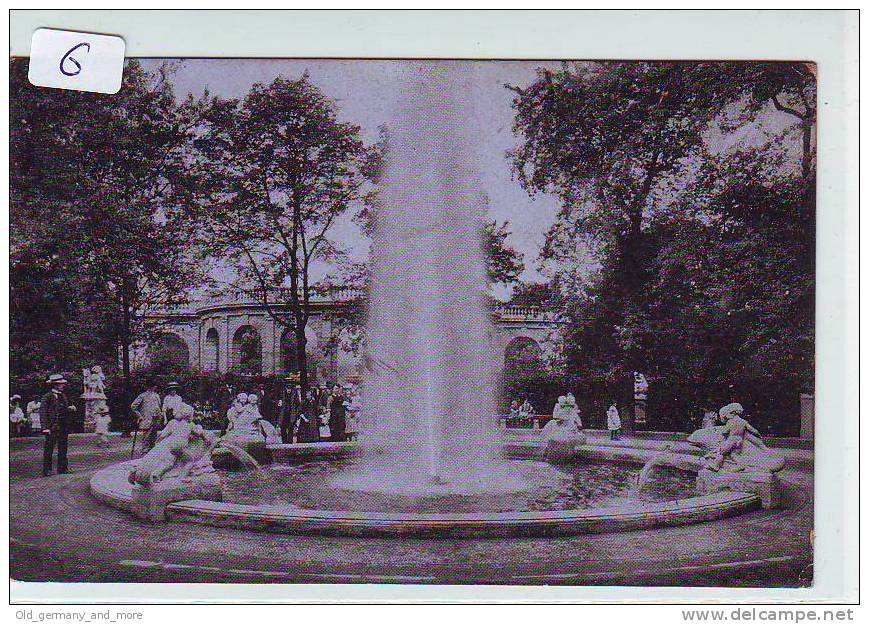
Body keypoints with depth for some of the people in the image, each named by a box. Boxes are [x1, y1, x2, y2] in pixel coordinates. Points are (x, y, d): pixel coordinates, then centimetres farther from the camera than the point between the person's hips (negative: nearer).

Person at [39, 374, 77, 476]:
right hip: (52, 428, -7)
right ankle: (47, 470, 1)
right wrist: (45, 427, -17)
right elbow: (43, 412, -10)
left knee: (63, 448, 9)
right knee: (49, 449, -3)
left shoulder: (63, 396, 16)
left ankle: (62, 468, 16)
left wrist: (71, 409, 1)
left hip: (63, 427, 7)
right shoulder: (47, 397, -6)